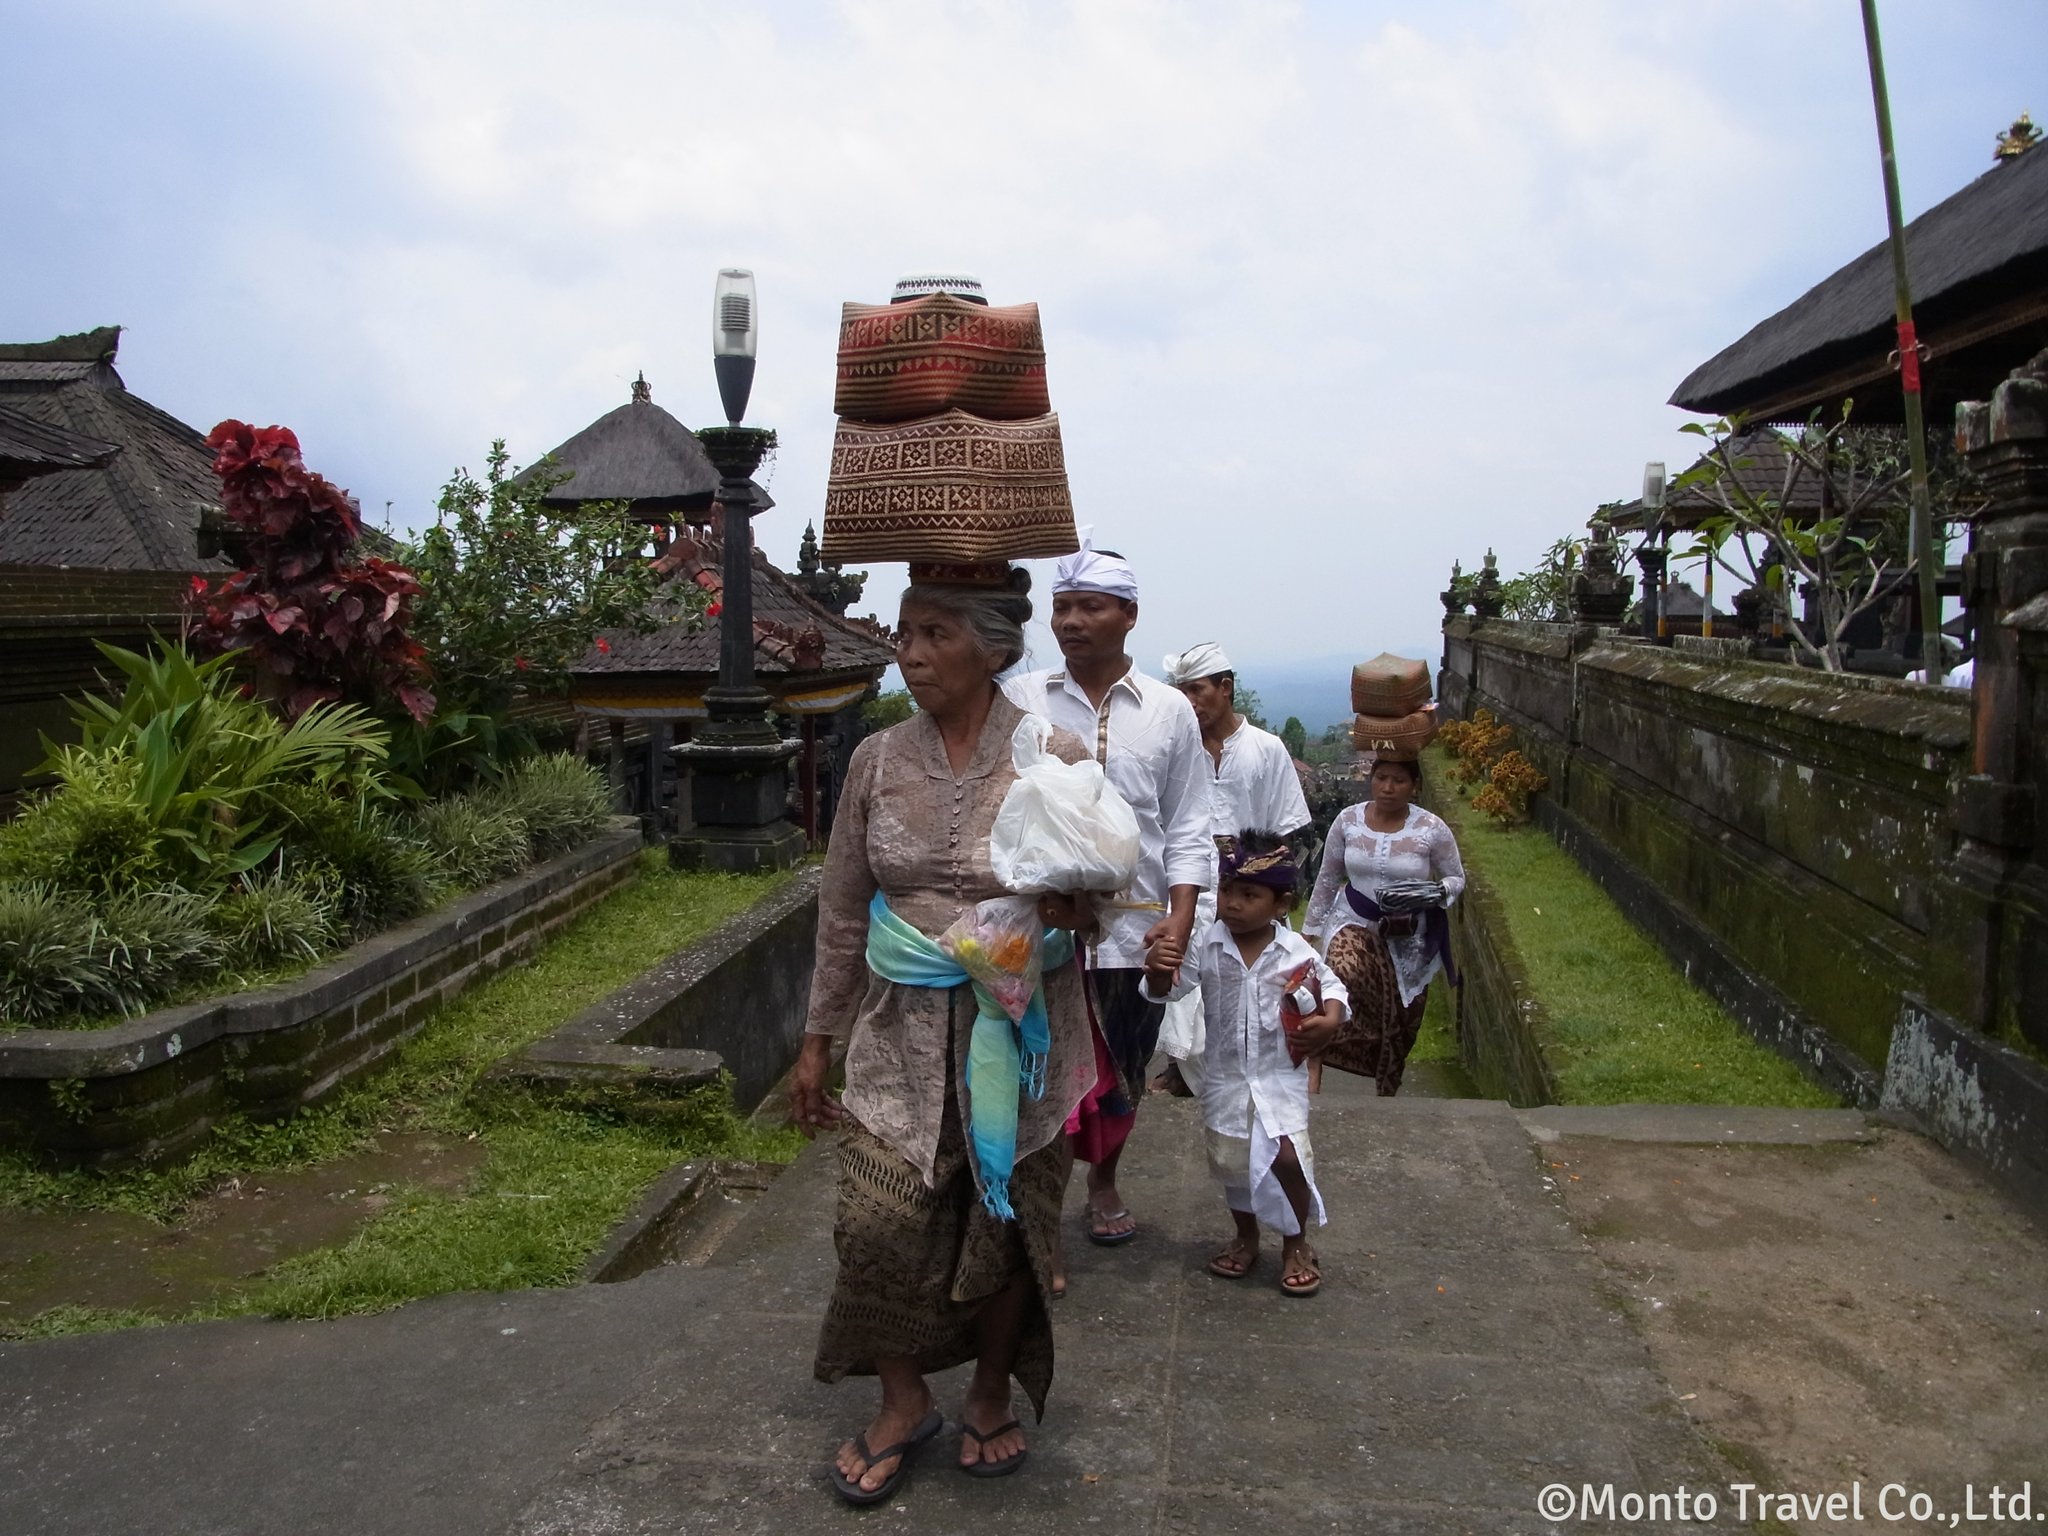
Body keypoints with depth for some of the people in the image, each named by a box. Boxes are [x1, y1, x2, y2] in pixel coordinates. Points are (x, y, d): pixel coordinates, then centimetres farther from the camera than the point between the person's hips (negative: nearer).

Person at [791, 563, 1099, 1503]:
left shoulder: (1055, 758, -9)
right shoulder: (878, 761, -1)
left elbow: (1094, 902, 0)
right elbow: (842, 912, 7)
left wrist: (1071, 905, -24)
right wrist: (818, 1040, 10)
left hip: (1018, 1031, -2)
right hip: (903, 1034, 2)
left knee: (1004, 1224, 11)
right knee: (876, 1222, -2)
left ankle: (990, 1396, 37)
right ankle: (903, 1402, 25)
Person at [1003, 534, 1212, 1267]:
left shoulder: (1169, 711, 2)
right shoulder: (1020, 700, -2)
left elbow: (1187, 831, 3)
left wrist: (1179, 922, -7)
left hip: (1134, 929, 2)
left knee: (1122, 1076, 18)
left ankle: (1103, 1181, 44)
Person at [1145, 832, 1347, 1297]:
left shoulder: (1296, 951, -9)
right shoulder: (1206, 945, -10)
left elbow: (1331, 986, 4)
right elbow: (1168, 989, -11)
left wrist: (1328, 1021, -15)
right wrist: (1159, 967, -34)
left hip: (1281, 1074, -2)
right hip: (1226, 1076, 2)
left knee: (1288, 1155, -12)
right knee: (1230, 1161, 13)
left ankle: (1296, 1244, 14)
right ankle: (1245, 1236, 40)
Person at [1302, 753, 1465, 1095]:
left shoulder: (1432, 829, -10)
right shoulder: (1348, 819, -5)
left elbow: (1457, 879, 2)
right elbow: (1327, 878, 5)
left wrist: (1432, 892, -20)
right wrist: (1310, 928, 7)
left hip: (1408, 937, 0)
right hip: (1355, 922, 0)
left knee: (1399, 1019, 6)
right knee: (1343, 977, -31)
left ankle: (1387, 1094, 32)